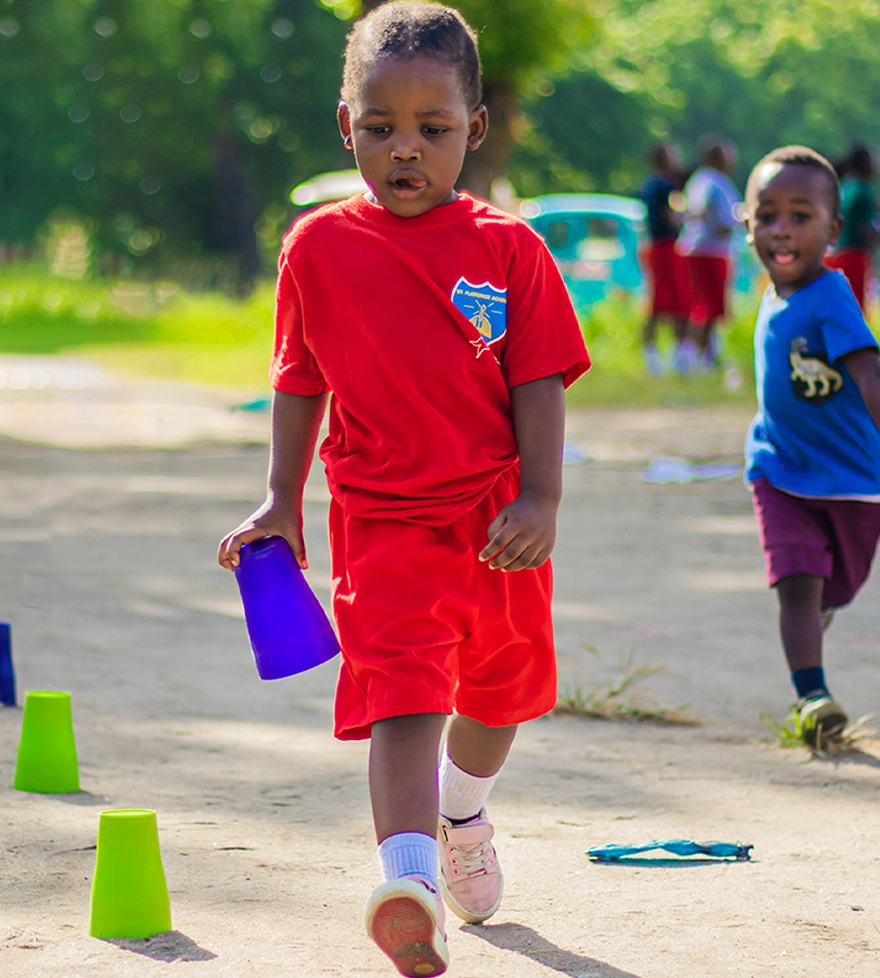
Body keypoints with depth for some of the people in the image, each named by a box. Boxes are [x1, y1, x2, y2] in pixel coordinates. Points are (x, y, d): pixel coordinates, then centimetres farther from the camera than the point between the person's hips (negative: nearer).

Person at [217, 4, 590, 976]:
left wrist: (540, 502, -13)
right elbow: (300, 383, 10)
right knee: (401, 699, -20)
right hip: (383, 522, -2)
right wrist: (281, 501, 8)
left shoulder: (507, 248, -3)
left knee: (499, 688, 23)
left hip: (499, 522, 2)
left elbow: (539, 383, -3)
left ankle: (463, 815, 53)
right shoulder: (317, 248, 0)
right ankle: (409, 880, -35)